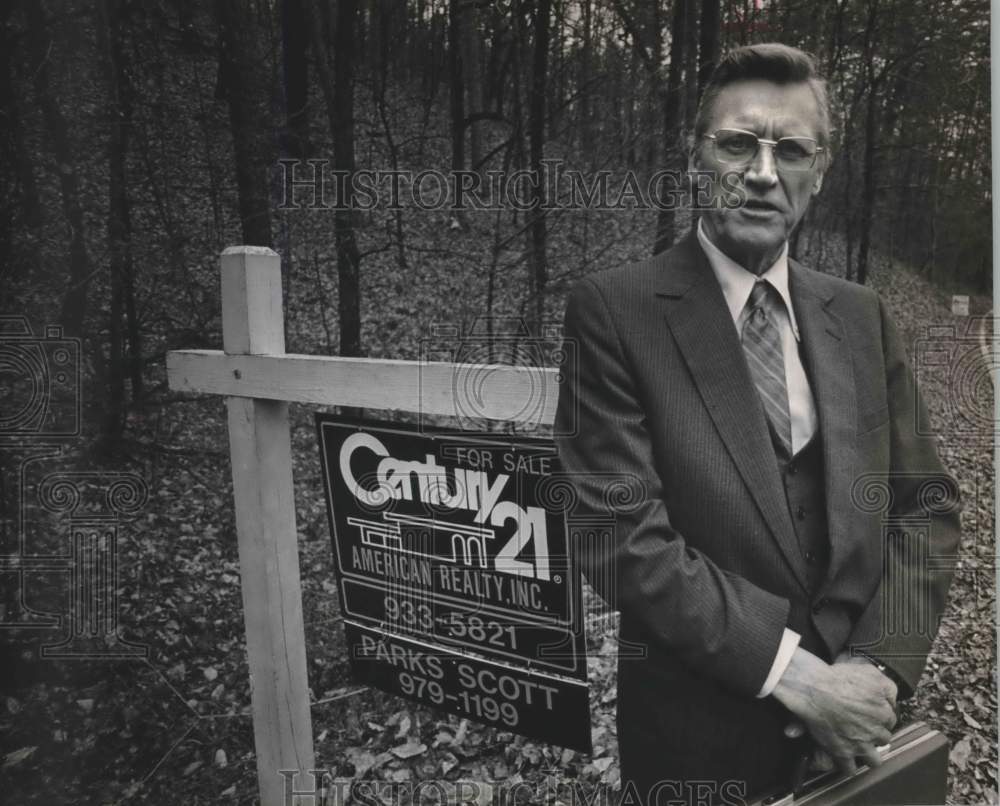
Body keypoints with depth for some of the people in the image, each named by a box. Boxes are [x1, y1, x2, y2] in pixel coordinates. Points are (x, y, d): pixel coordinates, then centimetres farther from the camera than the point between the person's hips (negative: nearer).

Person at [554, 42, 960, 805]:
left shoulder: (861, 315, 5)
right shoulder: (615, 310, -12)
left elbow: (927, 503, 5)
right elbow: (620, 534, -17)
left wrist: (876, 664, -9)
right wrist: (788, 670, -18)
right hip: (699, 744, -4)